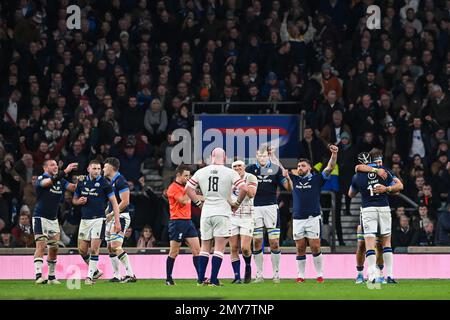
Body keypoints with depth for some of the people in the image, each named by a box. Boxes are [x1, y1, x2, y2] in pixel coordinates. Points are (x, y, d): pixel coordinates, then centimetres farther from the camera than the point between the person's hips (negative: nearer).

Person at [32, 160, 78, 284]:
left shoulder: (60, 181, 8)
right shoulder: (41, 179, -11)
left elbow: (73, 187, -1)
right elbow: (50, 181, -31)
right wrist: (65, 171, -39)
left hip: (53, 219, 6)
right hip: (40, 217, -6)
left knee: (54, 248, 8)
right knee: (41, 245, -17)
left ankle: (51, 277, 17)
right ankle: (38, 275, -23)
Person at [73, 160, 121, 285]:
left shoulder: (104, 183, -5)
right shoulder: (82, 182, 8)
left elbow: (114, 203, -5)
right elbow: (74, 200, 20)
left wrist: (117, 222, -11)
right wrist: (79, 201, -5)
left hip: (98, 219, -5)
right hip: (85, 220, 5)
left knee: (94, 249, -10)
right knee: (82, 250, 3)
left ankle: (90, 276, -2)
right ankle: (95, 271, 22)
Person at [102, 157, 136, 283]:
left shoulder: (120, 181, -13)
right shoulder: (111, 182, 17)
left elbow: (125, 202, -19)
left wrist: (112, 214, -16)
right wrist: (105, 212, 14)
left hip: (120, 217, -10)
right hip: (112, 218, 10)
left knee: (116, 247, -18)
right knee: (110, 247, 9)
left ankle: (130, 274, -19)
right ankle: (117, 275, 13)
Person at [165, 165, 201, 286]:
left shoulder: (184, 187, 16)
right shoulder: (173, 188, -9)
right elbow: (183, 201, -19)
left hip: (188, 221, 8)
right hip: (177, 222, -8)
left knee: (196, 249, 0)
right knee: (174, 252, -2)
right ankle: (168, 279, 6)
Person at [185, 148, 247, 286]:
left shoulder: (201, 172, 6)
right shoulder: (230, 173, -4)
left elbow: (188, 188, 8)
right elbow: (244, 188, -10)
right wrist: (237, 203, 5)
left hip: (206, 212, 3)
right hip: (222, 212, -3)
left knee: (205, 247, 13)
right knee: (219, 247, -2)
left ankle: (201, 279, 10)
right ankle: (213, 280, -9)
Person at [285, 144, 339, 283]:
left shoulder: (316, 179, 3)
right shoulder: (293, 179, 11)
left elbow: (329, 168, -6)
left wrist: (334, 154, -21)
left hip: (313, 218, -3)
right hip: (297, 219, 3)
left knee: (315, 247, -4)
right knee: (300, 249, 6)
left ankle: (320, 274, 4)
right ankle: (300, 275, 11)